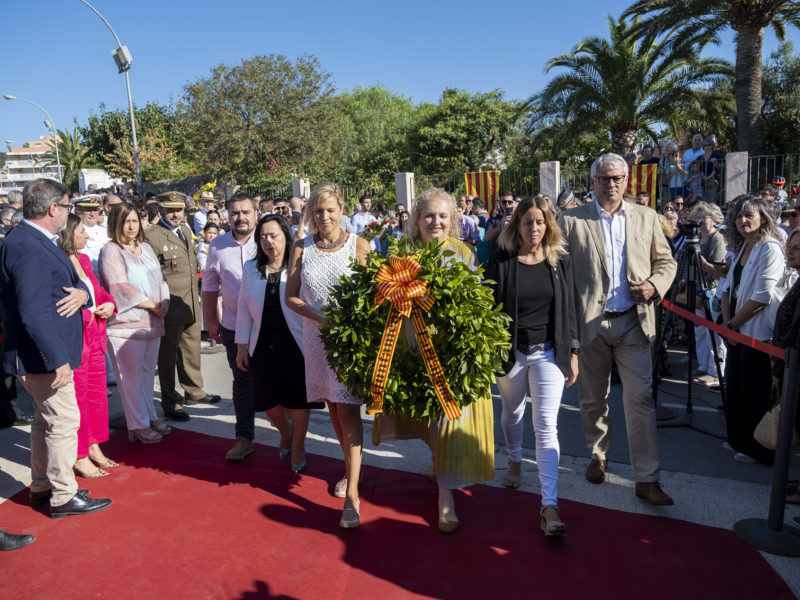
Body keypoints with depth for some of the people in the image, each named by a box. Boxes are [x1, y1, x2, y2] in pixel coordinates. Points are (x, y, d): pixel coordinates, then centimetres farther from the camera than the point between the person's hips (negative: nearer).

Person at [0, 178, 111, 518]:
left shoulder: (39, 242, 12)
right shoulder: (28, 248, -22)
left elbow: (71, 284, 16)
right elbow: (34, 312, -27)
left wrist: (82, 292, -8)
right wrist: (58, 359, -26)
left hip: (44, 353, 11)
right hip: (43, 357, -11)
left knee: (46, 420, 20)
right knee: (64, 421, -1)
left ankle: (41, 487, 35)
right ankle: (64, 496, 12)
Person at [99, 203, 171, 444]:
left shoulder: (146, 248, 15)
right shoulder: (110, 251, -6)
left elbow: (160, 279, 15)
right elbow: (121, 287, -14)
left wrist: (164, 303, -3)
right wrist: (152, 305, -11)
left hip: (152, 321, 7)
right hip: (125, 323, -6)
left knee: (148, 371, 13)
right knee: (131, 375, 0)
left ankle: (150, 417, 24)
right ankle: (138, 426, 8)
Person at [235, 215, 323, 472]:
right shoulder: (250, 268, 6)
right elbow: (244, 309, 9)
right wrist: (241, 346, 7)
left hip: (295, 345, -3)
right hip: (263, 345, 3)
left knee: (298, 398, 6)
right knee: (268, 399, 9)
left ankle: (298, 444, 32)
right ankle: (285, 433, 41)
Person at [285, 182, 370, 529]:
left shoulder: (358, 245, -3)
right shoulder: (302, 249, 3)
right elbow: (291, 296, 3)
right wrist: (323, 318, -12)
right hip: (317, 337, 3)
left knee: (348, 408, -9)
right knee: (332, 407, 13)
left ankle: (352, 494, -5)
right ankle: (350, 468, 34)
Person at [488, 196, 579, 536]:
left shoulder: (561, 262, 1)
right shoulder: (501, 262, -4)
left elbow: (568, 309, 5)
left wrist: (573, 354, 4)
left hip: (548, 352, 0)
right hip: (511, 351, 0)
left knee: (546, 425, -6)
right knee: (512, 412, 20)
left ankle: (549, 507, -5)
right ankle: (515, 460, 51)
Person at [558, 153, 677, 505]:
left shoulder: (646, 218, 9)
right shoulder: (572, 221, 1)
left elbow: (666, 261, 14)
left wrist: (655, 285, -7)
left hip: (633, 321, 1)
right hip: (589, 323, -1)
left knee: (640, 398, -3)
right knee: (593, 398, 13)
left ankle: (646, 479, 5)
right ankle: (598, 456, 34)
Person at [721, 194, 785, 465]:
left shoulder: (770, 249, -13)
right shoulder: (742, 248, 13)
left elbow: (762, 297, -19)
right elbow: (729, 288, 13)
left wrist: (732, 324, -10)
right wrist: (727, 322, -1)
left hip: (758, 334, -8)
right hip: (737, 332, 8)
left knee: (756, 394, 1)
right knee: (736, 388, 16)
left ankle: (759, 450, 14)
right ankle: (740, 440, 30)